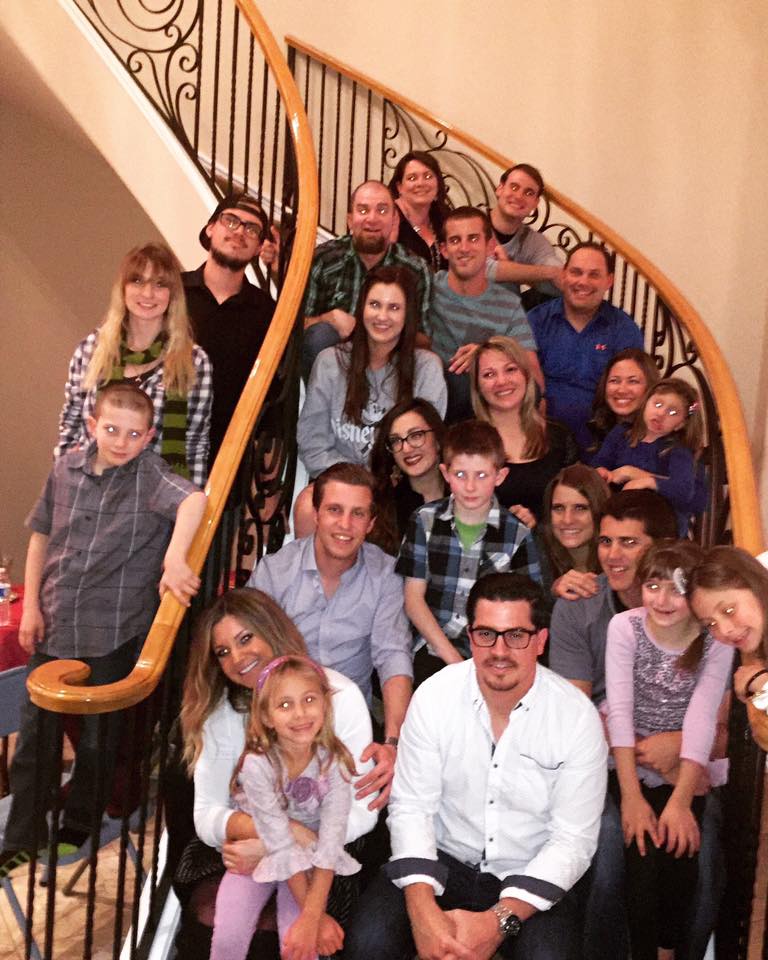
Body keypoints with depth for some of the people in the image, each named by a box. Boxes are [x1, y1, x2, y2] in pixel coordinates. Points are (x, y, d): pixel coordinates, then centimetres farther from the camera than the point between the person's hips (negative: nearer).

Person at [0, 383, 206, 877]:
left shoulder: (148, 474, -14)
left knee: (99, 739, 12)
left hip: (114, 633, -4)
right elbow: (41, 535, 9)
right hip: (53, 624, 4)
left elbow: (194, 499, -34)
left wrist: (174, 559, -48)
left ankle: (77, 827, 34)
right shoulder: (67, 468, 0)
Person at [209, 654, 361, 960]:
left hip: (311, 863, 0)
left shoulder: (334, 762, -21)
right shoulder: (258, 765, -26)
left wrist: (312, 917, -30)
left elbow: (330, 845, -22)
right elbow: (283, 848, -24)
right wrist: (318, 916, -22)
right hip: (256, 854, 0)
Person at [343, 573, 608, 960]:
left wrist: (499, 920, -21)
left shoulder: (579, 717, -13)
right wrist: (422, 908, -22)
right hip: (444, 860, 1)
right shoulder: (433, 695, -10)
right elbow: (411, 807, -7)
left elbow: (573, 839, -11)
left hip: (530, 875, 0)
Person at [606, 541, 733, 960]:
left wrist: (681, 801, -27)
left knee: (678, 847, -17)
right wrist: (631, 796, -25)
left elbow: (702, 717, -19)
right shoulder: (625, 626, -12)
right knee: (644, 847, -20)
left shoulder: (716, 639, -9)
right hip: (629, 762, 0)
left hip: (688, 766, 1)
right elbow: (619, 708, -18)